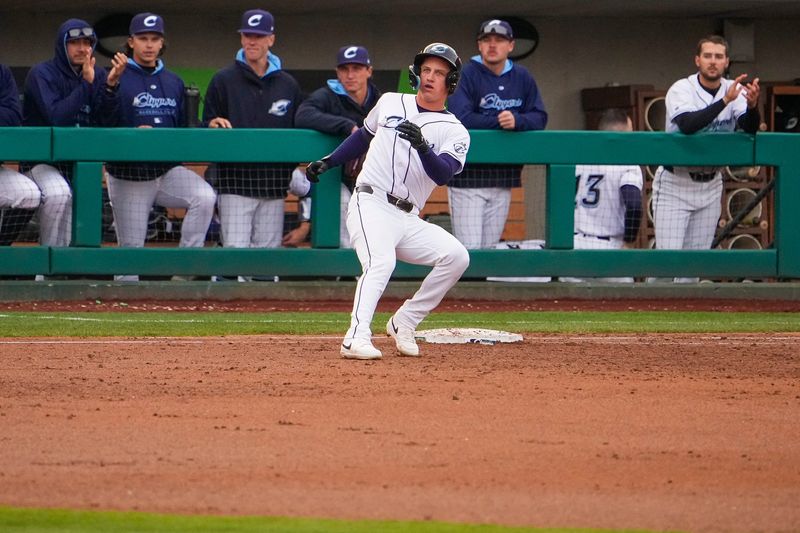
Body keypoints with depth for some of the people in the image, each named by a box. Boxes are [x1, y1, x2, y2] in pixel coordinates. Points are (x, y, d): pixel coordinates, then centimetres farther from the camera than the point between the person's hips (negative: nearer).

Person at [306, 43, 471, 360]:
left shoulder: (454, 132, 6)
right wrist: (328, 162, 26)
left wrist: (422, 146, -30)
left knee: (456, 256, -19)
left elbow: (443, 174, -13)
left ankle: (403, 324, -4)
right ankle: (356, 339, -42)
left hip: (408, 220, 2)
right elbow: (364, 136, 32)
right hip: (370, 204, -2)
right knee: (381, 262, -30)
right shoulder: (390, 103, 13)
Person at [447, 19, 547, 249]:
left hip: (504, 177, 5)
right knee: (469, 249, -10)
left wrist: (516, 121, -16)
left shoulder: (522, 78, 10)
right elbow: (460, 119, -18)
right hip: (468, 176, -5)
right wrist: (500, 121, -14)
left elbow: (540, 118, 5)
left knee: (490, 248, 8)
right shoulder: (465, 75, -6)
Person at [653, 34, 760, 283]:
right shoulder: (681, 90, -13)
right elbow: (688, 125, -32)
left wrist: (752, 105, -39)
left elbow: (750, 128, -17)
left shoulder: (734, 91, -2)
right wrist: (725, 100, -39)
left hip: (710, 185, 4)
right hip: (675, 183, -4)